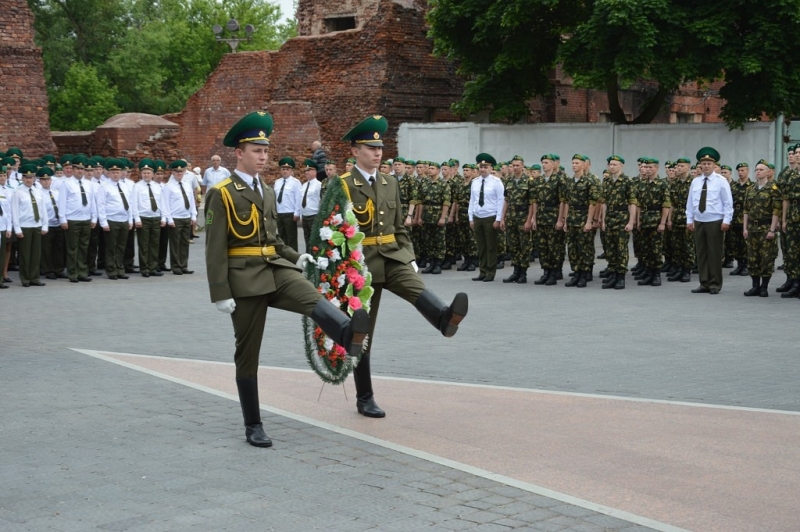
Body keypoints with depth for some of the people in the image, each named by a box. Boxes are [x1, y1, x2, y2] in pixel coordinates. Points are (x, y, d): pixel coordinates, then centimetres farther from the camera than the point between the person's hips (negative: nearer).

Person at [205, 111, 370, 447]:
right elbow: (215, 249, -10)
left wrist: (296, 257, 9)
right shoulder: (221, 194, -5)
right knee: (248, 354, 3)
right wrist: (221, 294, -16)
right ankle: (253, 427, 12)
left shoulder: (267, 193, 16)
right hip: (245, 278, -5)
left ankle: (349, 335, -57)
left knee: (312, 298, -28)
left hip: (276, 269, 5)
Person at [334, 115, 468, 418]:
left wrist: (410, 258, 9)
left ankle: (445, 319, -60)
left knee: (417, 287, -30)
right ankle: (364, 399, 13)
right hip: (362, 264, -4)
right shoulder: (342, 186, -8)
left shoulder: (390, 183, 11)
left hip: (393, 257, 4)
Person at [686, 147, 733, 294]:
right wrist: (689, 220, 7)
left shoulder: (721, 181, -4)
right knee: (701, 253, 6)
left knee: (715, 253, -1)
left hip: (715, 222, -4)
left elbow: (728, 203, -5)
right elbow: (690, 202, 12)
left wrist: (726, 221, -11)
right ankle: (704, 284, 11)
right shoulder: (695, 182, 9)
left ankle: (715, 284, 6)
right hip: (698, 222, 5)